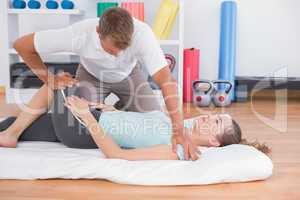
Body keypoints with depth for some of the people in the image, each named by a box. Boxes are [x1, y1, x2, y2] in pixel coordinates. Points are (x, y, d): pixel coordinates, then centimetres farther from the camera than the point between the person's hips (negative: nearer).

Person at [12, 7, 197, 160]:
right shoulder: (79, 35, -39)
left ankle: (120, 110, 20)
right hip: (91, 75, 0)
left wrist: (179, 130, -52)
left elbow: (166, 80, -45)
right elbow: (21, 45, -27)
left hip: (128, 75, 0)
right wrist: (50, 80, -28)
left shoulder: (142, 33, -40)